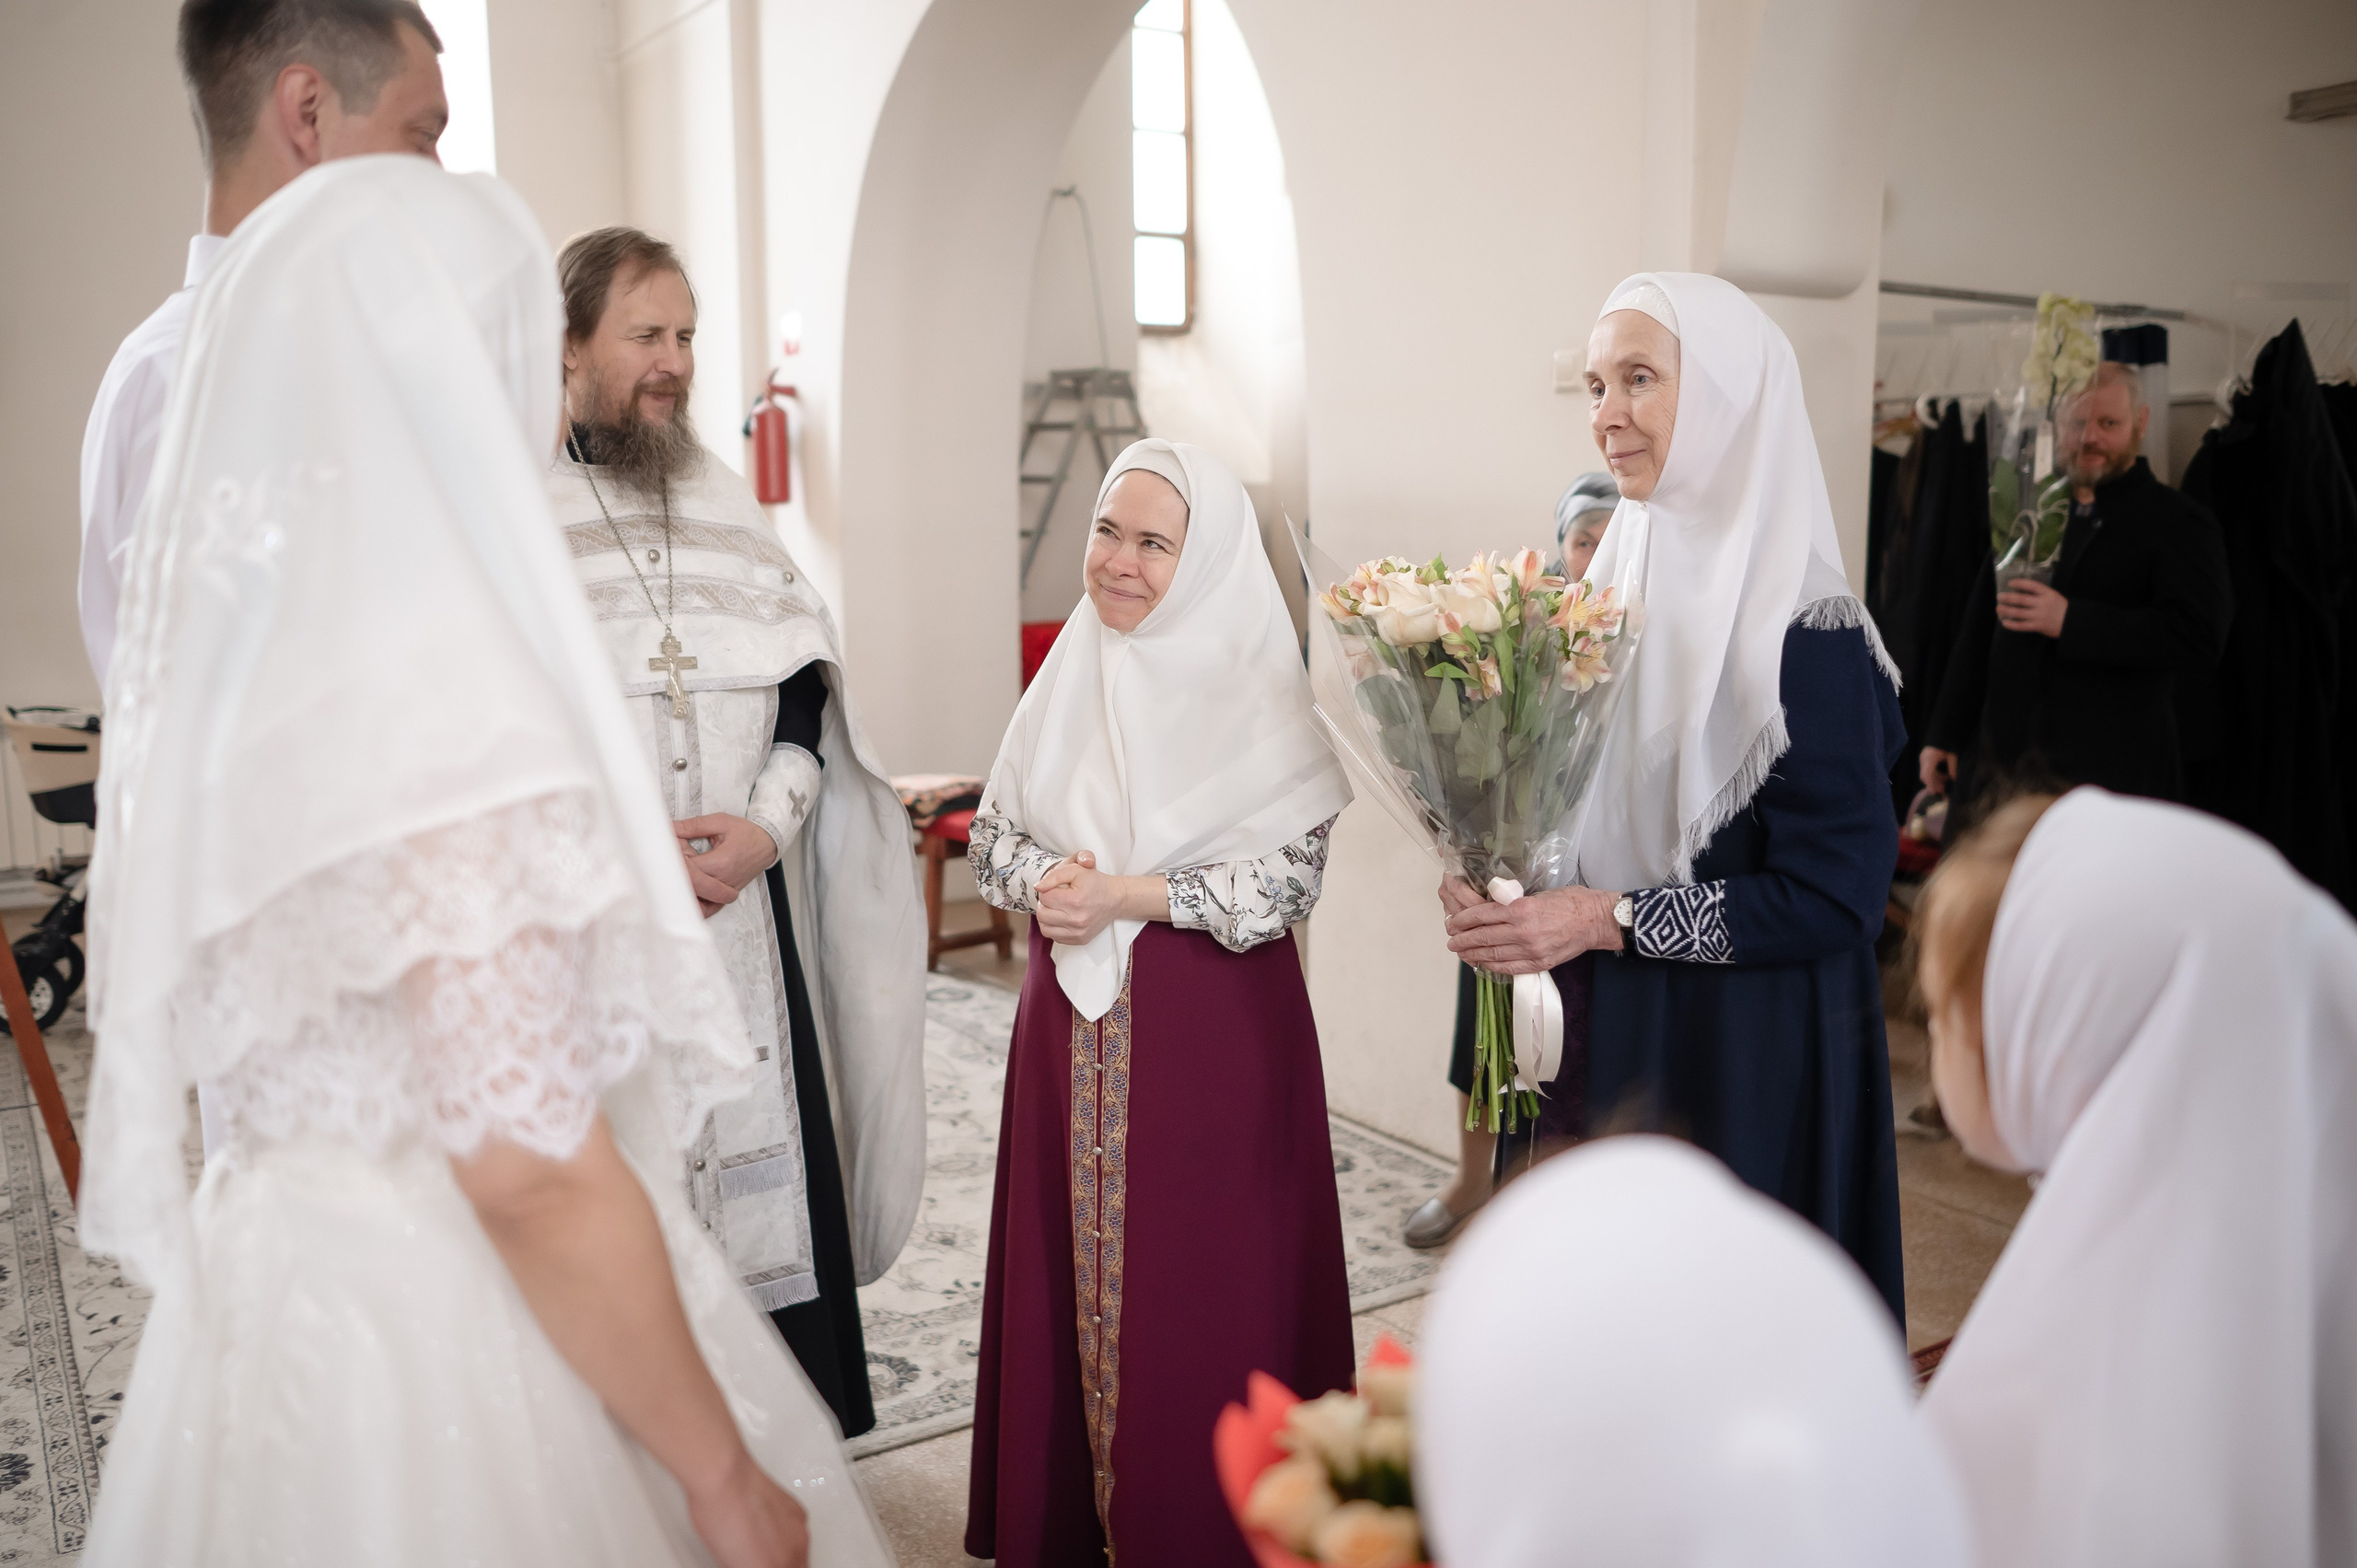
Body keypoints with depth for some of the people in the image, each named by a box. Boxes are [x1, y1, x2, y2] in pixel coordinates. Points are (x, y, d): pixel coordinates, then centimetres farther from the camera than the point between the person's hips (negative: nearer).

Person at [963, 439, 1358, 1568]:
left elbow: (1286, 881, -15)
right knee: (1072, 1261, 13)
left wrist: (1126, 896, -18)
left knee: (1193, 1285, 4)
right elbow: (992, 834, 9)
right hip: (1072, 1021, 5)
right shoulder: (1071, 677, 6)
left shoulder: (1258, 696, -10)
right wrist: (1047, 877, -12)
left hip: (1213, 1031, -5)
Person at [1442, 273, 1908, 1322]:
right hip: (1588, 1040, 7)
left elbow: (1836, 896, -18)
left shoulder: (1804, 630, -17)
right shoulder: (1618, 570, 5)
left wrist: (1610, 919, -20)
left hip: (1740, 1064, -6)